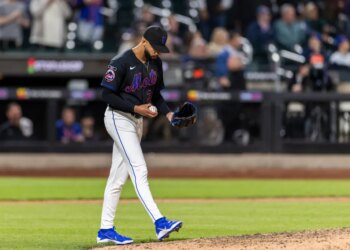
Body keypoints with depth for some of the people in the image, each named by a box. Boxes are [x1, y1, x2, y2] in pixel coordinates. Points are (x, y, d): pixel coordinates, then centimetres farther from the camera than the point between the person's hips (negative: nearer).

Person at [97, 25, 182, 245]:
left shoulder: (155, 63, 6)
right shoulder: (121, 63, -18)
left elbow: (156, 94, 15)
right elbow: (107, 95, -17)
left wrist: (168, 113, -2)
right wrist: (136, 108, -21)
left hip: (137, 120, 8)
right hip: (119, 118, -8)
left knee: (118, 177, 10)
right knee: (139, 170, -17)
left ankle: (106, 230, 14)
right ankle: (160, 223, -26)